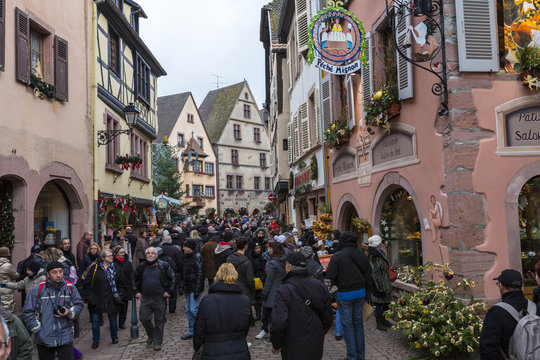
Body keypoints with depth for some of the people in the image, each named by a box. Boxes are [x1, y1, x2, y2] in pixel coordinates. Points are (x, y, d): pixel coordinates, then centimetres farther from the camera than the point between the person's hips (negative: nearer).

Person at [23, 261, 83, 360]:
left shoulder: (70, 287, 1)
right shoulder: (37, 289, -5)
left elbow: (79, 304, 10)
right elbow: (27, 312, -1)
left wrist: (69, 313, -9)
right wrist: (38, 329, -6)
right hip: (44, 339, 0)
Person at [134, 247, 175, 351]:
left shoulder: (164, 266, -2)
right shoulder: (141, 267, 5)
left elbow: (173, 278, 4)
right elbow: (134, 279, 18)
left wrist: (169, 291, -3)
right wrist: (136, 291, 9)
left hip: (160, 299, -2)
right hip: (145, 298, 2)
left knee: (159, 321, 5)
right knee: (144, 318, 2)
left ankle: (157, 342, 19)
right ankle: (151, 335, 30)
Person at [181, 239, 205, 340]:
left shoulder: (197, 258, -15)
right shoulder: (187, 257, 14)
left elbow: (200, 274, -19)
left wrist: (197, 290, -21)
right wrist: (184, 287, 19)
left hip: (195, 289, -9)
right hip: (188, 288, 9)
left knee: (194, 309, -9)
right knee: (188, 310, 11)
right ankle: (191, 332, 19)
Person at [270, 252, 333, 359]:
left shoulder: (284, 291, -19)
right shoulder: (320, 286, 0)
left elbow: (278, 324, -27)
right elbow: (328, 319, 6)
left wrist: (276, 345, -10)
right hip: (316, 350, 5)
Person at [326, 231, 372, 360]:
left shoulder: (337, 256, -15)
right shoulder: (361, 254, 2)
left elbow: (330, 276, -16)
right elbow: (368, 274, 8)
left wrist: (337, 284, 5)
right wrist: (366, 291, 16)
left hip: (345, 294, -5)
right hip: (360, 292, 5)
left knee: (347, 325, 4)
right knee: (358, 323, 16)